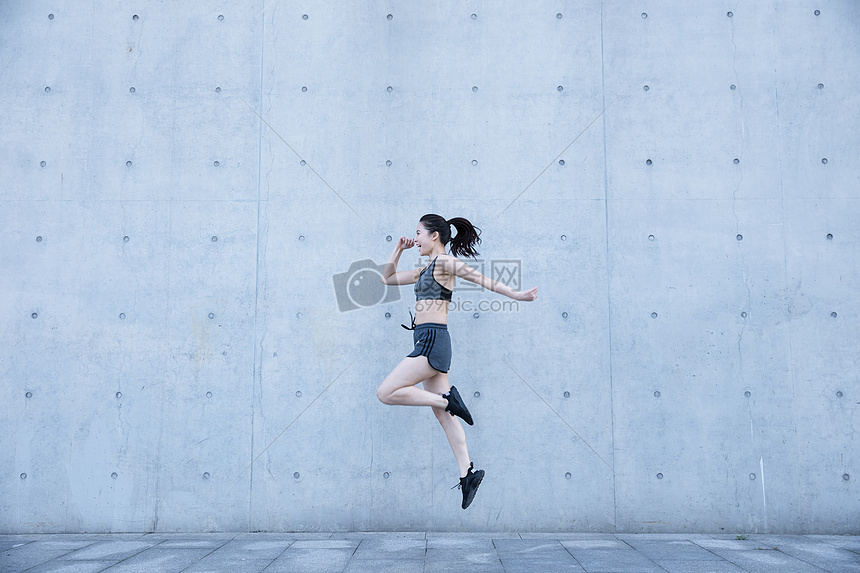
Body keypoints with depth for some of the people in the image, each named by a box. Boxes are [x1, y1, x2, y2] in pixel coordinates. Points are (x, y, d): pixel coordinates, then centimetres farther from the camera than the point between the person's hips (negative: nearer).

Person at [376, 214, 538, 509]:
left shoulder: (444, 262, -4)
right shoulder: (426, 270, 22)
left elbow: (480, 278, -11)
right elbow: (387, 278, 30)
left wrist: (514, 294, -18)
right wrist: (398, 250, 21)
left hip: (432, 341, -9)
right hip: (427, 342, 9)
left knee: (385, 393, -13)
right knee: (442, 414, 6)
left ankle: (447, 398, -8)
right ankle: (467, 471, 6)